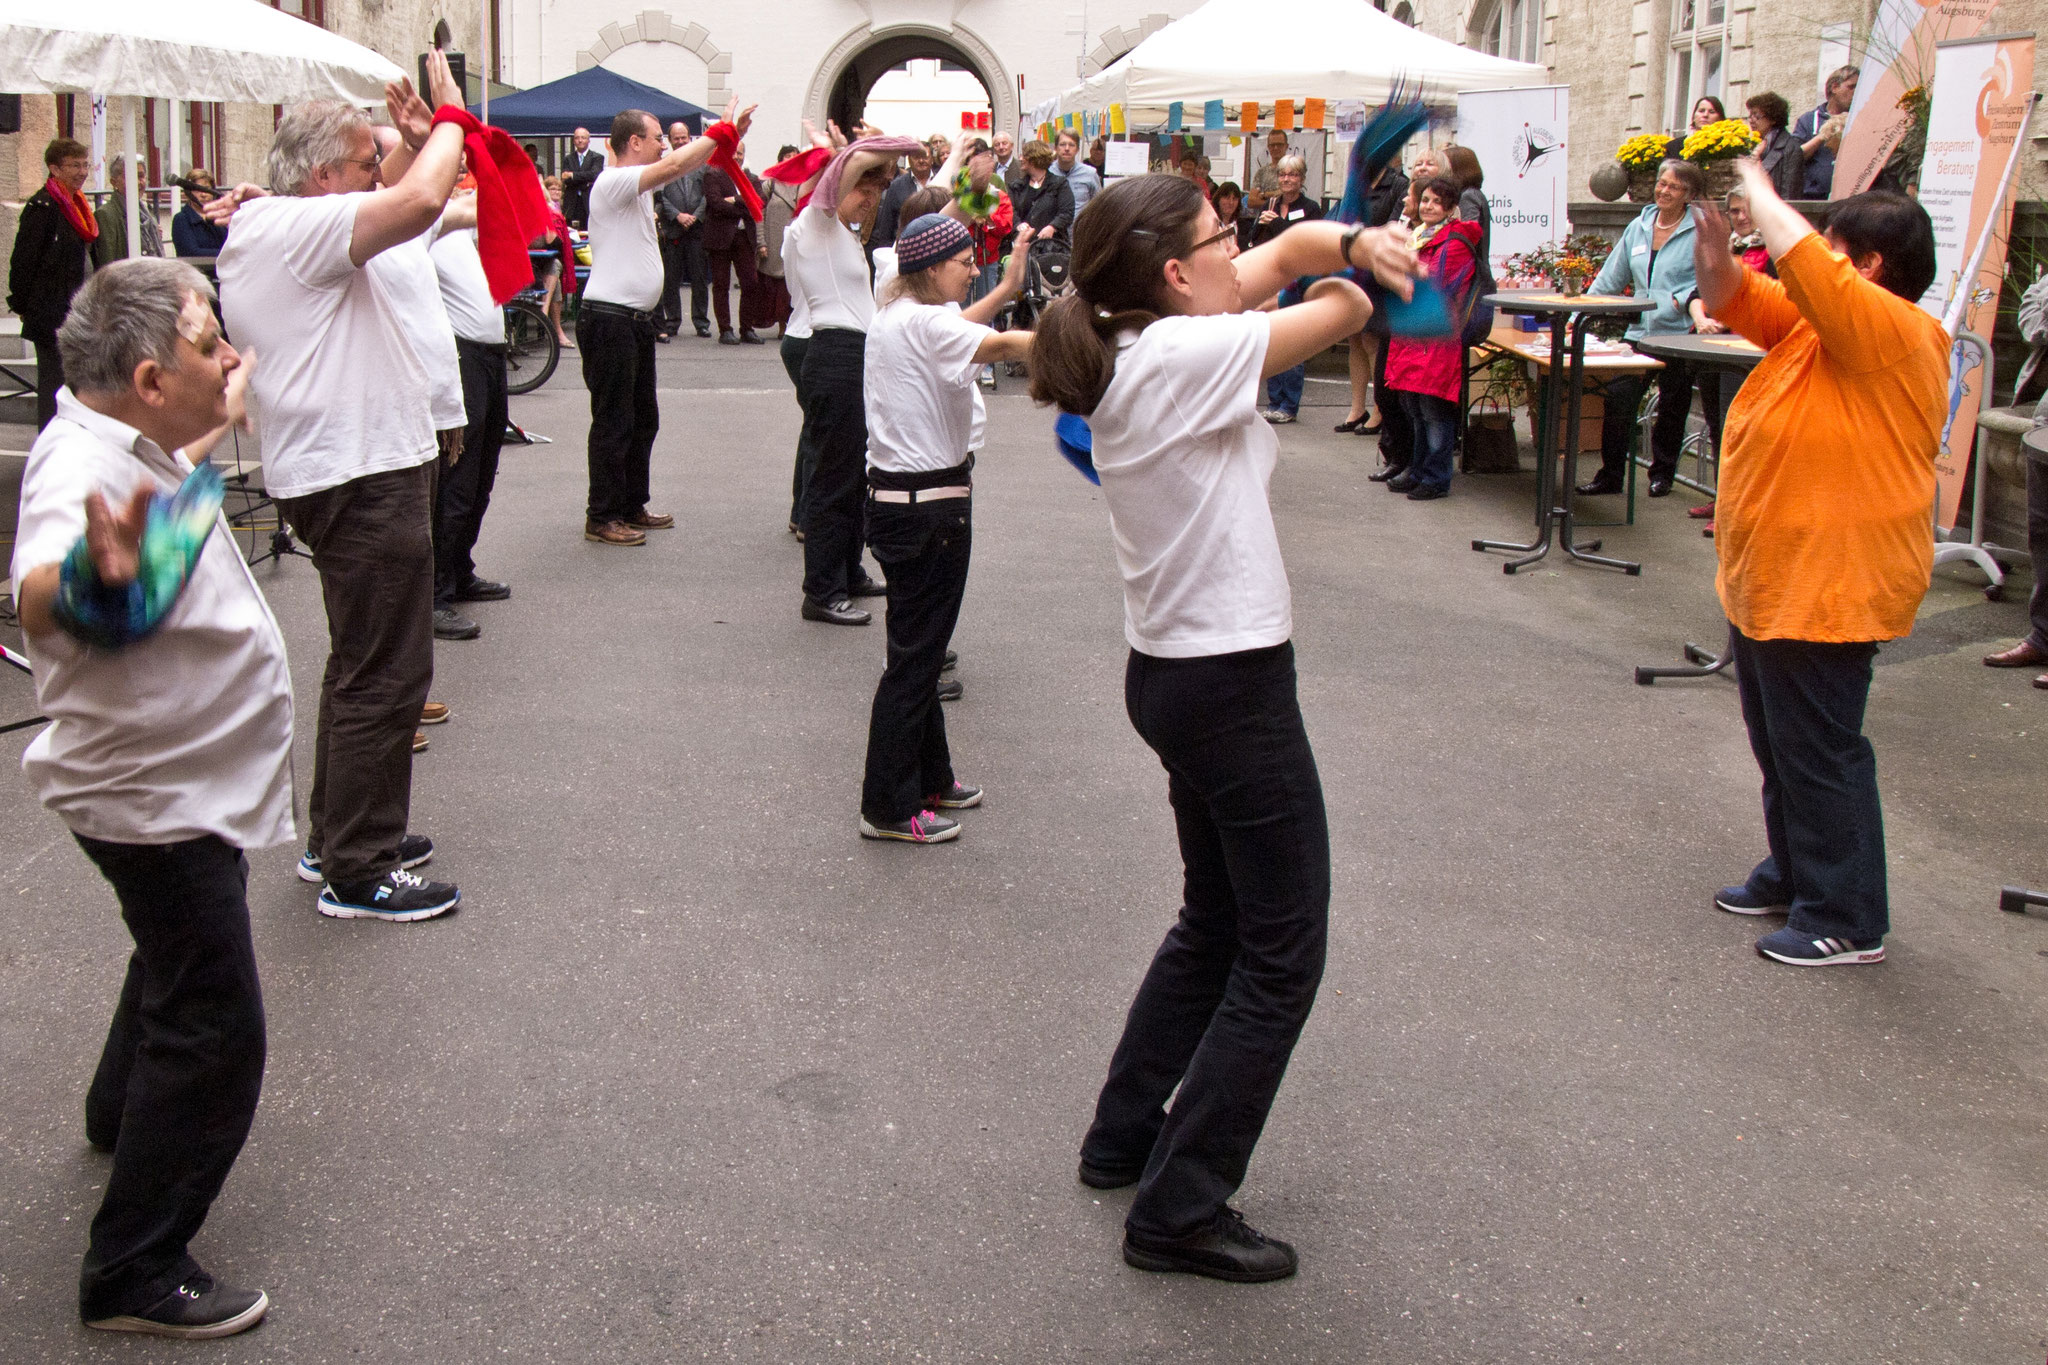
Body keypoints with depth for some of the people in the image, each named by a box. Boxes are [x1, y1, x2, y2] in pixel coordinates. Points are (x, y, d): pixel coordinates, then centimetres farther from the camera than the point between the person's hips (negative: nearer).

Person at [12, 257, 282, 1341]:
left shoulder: (129, 445, 1)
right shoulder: (84, 469, -30)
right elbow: (38, 602, -52)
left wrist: (232, 404, 38)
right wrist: (92, 578, -73)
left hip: (181, 782, 11)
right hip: (152, 795, -11)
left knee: (179, 959, 32)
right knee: (216, 1029, -7)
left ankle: (122, 1114, 57)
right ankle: (132, 1274, 3)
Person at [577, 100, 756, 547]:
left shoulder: (637, 184, 15)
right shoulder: (613, 182, -14)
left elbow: (685, 164, 17)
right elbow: (676, 165, -24)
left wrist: (727, 135, 4)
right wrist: (721, 131, -16)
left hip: (636, 320, 10)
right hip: (608, 320, -10)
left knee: (643, 418, 17)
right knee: (613, 422, -5)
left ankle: (632, 506, 27)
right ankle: (601, 517, 2)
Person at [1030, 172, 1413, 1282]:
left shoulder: (1134, 346, 7)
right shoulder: (1183, 354, -20)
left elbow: (1292, 250, 10)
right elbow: (1346, 306, -13)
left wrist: (1352, 240, -12)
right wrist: (1343, 277, 9)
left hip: (1173, 675, 10)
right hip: (1231, 681, -10)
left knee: (1216, 922, 24)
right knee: (1281, 954, 1)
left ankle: (1124, 1136, 34)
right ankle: (1180, 1210, 6)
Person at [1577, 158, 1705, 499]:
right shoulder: (1639, 227, 12)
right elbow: (1611, 277, 17)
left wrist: (1683, 300, -23)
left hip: (1678, 333, -4)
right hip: (1639, 330, 4)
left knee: (1671, 407, 9)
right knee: (1618, 397, -6)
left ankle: (1662, 473, 25)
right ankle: (1610, 474, 4)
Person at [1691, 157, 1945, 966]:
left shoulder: (1893, 331, -18)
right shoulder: (1813, 323, 10)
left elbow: (1801, 260, -30)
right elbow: (1729, 297, 17)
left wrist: (1756, 186, -15)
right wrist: (1713, 224, 0)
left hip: (1828, 587, -10)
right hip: (1770, 579, 10)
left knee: (1819, 752, -3)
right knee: (1777, 745, 21)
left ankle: (1847, 921, 7)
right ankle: (1794, 875, 36)